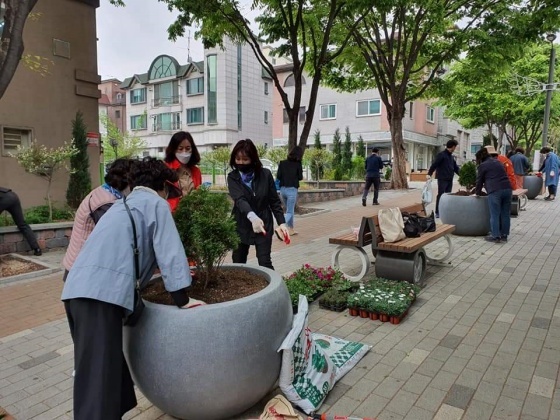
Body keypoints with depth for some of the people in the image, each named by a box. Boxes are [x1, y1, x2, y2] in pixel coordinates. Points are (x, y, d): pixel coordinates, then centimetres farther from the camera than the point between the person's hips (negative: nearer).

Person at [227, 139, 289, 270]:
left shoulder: (265, 174, -7)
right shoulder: (233, 177, -9)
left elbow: (274, 201, -1)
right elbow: (239, 199, -27)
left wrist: (281, 222, -11)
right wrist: (252, 217, -46)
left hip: (264, 224, -1)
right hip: (241, 226, 1)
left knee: (265, 263, -6)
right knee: (238, 263, 11)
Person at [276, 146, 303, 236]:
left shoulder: (282, 163, 3)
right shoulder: (298, 164, -5)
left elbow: (278, 176, -1)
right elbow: (300, 177, -1)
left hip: (283, 189, 5)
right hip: (292, 189, -5)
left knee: (290, 210, 21)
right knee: (289, 212, -2)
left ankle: (291, 230, 27)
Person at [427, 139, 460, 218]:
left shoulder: (451, 157, 18)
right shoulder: (441, 155, -6)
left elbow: (456, 168, 21)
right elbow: (434, 165, -14)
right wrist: (429, 174, -25)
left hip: (450, 180, 7)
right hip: (442, 179, -7)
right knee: (440, 195, -6)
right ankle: (437, 212, -2)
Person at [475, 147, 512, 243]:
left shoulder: (483, 165, 4)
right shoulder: (498, 162, 23)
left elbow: (479, 181, 8)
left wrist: (478, 193, 20)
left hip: (495, 191, -7)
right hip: (507, 188, 7)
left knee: (495, 215, -1)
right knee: (505, 214, 10)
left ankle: (495, 236, 0)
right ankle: (504, 235, 17)